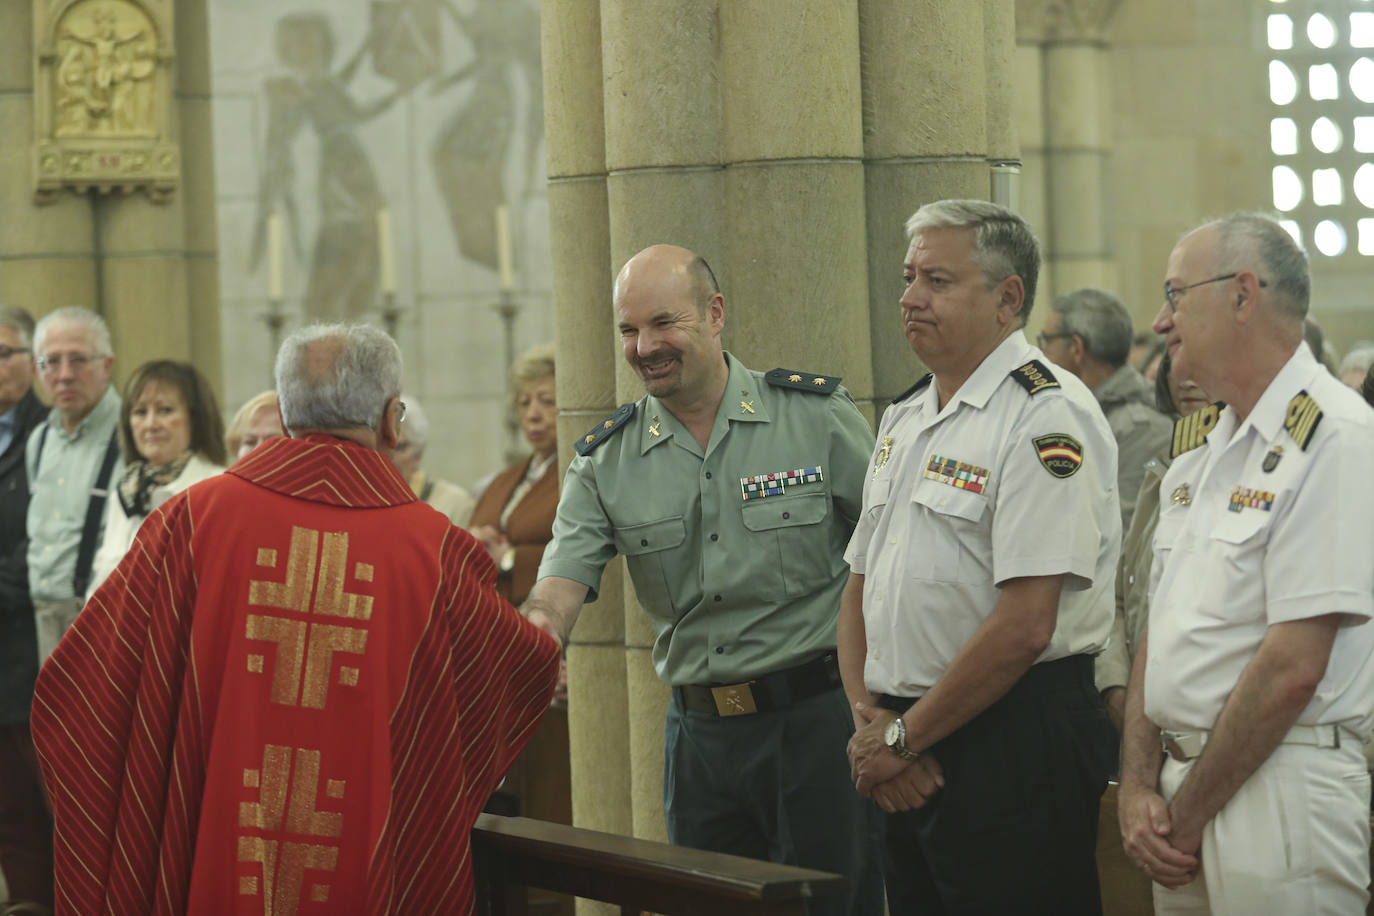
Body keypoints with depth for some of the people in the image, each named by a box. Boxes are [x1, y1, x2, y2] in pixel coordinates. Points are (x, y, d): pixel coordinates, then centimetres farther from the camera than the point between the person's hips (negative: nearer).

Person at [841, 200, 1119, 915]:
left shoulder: (1048, 415, -13)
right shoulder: (904, 418, 14)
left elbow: (1024, 626, -20)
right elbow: (861, 584, 19)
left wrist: (903, 737, -12)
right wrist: (868, 715, 1)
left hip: (1014, 752, -8)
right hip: (910, 769, 8)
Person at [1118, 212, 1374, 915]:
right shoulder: (1197, 442, 14)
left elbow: (1294, 668, -17)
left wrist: (1188, 816, -12)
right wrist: (1139, 788, 0)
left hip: (1280, 780, -7)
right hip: (1183, 778, 7)